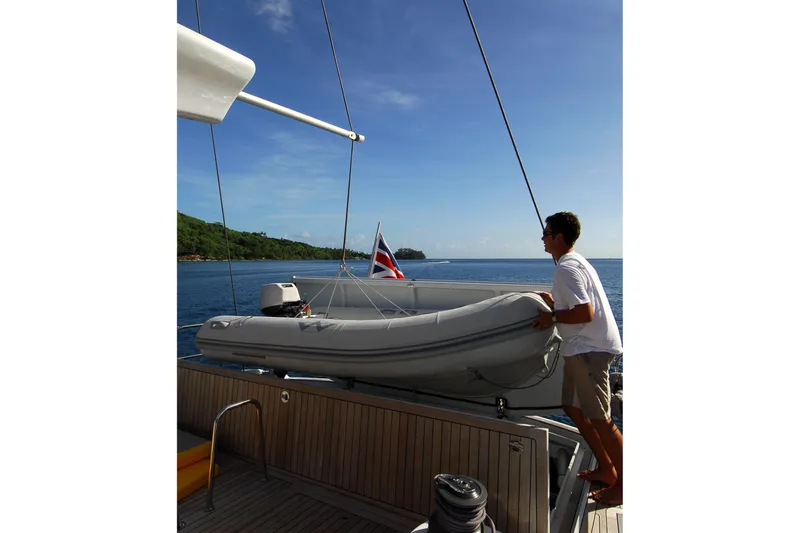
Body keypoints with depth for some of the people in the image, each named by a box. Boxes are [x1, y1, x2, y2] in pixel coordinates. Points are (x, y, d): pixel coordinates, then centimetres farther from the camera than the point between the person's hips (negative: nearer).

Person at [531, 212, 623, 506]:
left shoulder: (566, 268, -17)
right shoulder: (576, 262, 16)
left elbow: (585, 313, -25)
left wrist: (552, 318, -15)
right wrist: (555, 303, 14)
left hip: (589, 348, -11)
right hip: (584, 347, 11)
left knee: (599, 417, -2)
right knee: (573, 408, 16)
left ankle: (623, 484, 13)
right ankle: (606, 469, 28)